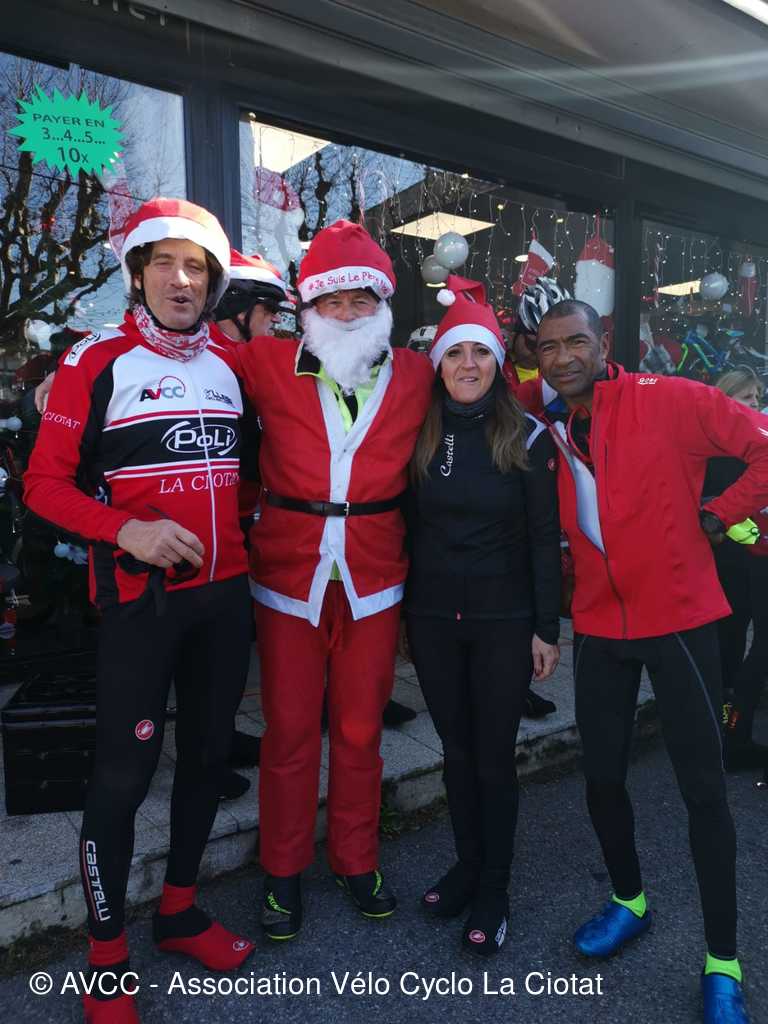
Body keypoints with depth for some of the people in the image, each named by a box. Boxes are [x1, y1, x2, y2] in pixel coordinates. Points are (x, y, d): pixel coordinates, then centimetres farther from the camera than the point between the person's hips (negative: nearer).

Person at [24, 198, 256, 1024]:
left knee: (208, 751, 15)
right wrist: (124, 530, -22)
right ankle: (106, 957, 24)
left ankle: (179, 910, 36)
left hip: (225, 593, 6)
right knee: (124, 774, 2)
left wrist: (243, 527, 6)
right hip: (141, 598, -5)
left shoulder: (227, 366, 9)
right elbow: (44, 483, -8)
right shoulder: (96, 362, -6)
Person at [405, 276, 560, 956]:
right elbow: (407, 530, 7)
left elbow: (544, 540, -3)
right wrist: (401, 615, 7)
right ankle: (466, 867, 35)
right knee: (457, 751, 15)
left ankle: (493, 891, 25)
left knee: (494, 757, 7)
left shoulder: (528, 438, -4)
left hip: (503, 621, -2)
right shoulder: (420, 437, 2)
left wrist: (546, 629, -5)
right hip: (432, 618, 3)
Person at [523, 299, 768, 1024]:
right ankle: (628, 902, 39)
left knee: (703, 790, 3)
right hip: (599, 623, 4)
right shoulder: (547, 426, 2)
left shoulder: (669, 401, -10)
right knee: (601, 778, 12)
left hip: (678, 617, -4)